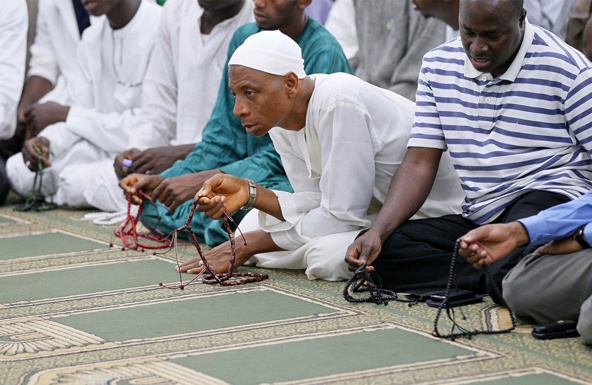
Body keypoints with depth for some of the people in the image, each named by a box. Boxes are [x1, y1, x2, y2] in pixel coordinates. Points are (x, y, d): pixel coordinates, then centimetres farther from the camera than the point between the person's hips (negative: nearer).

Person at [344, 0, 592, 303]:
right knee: (377, 252, -16)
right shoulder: (438, 65, 7)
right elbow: (419, 164, 4)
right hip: (476, 218, 6)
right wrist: (377, 232, -11)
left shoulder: (567, 70, -8)